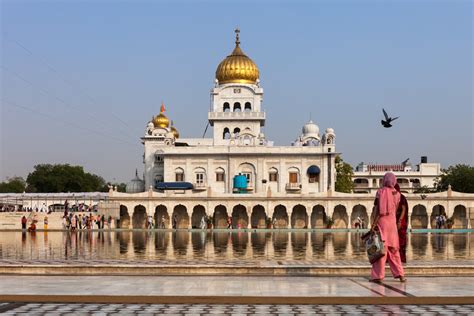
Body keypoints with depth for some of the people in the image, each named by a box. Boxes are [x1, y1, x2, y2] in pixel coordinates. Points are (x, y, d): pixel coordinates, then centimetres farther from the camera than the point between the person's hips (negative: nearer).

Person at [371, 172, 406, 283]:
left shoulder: (380, 191, -7)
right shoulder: (397, 194, 5)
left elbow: (378, 210, -12)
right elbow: (395, 210, 5)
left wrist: (373, 224, -12)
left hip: (381, 221, -4)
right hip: (392, 222, 4)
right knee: (393, 249, 13)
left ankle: (378, 275, -2)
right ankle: (399, 274, 11)